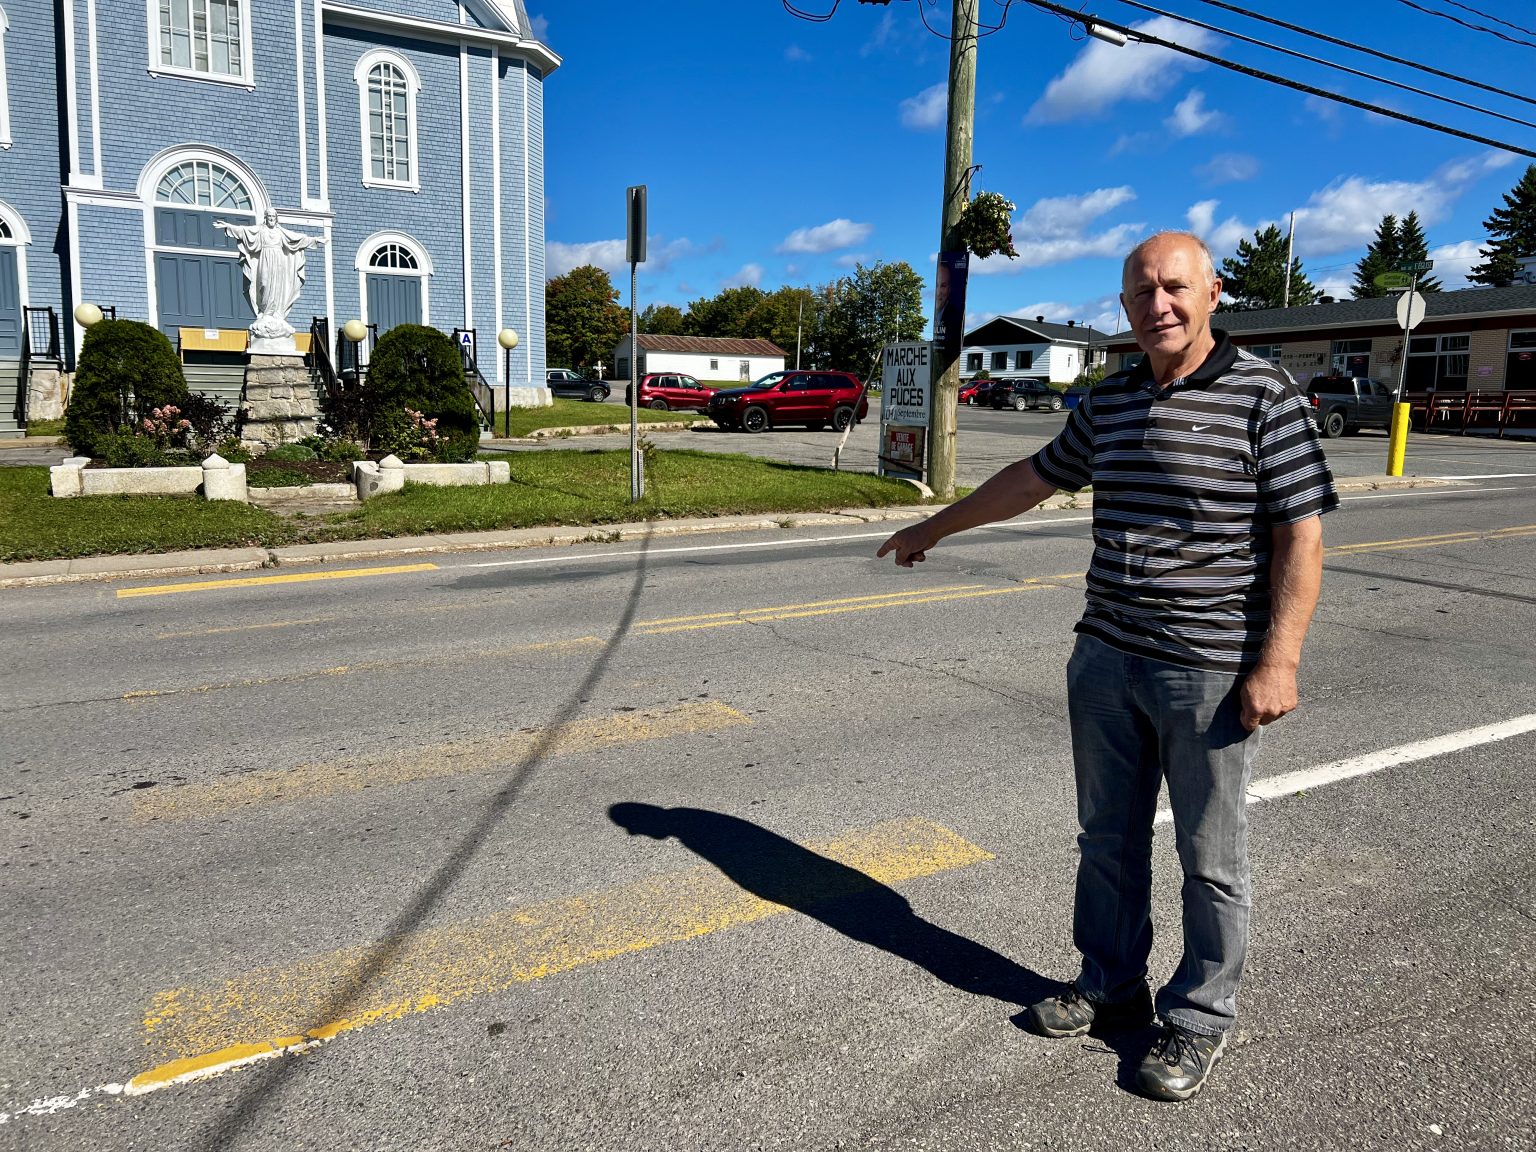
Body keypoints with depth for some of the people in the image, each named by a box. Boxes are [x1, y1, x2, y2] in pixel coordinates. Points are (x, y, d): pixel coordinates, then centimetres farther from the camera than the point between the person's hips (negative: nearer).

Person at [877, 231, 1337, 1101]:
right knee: (1108, 840, 16)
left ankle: (1200, 1021, 26)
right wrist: (937, 526, 28)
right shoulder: (1109, 403, 8)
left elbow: (1301, 534, -12)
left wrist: (1279, 660, -18)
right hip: (1107, 661, 6)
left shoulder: (1264, 395, -9)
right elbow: (1035, 478, 21)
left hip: (1212, 673, -6)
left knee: (1211, 859, 8)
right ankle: (1111, 987, 35)